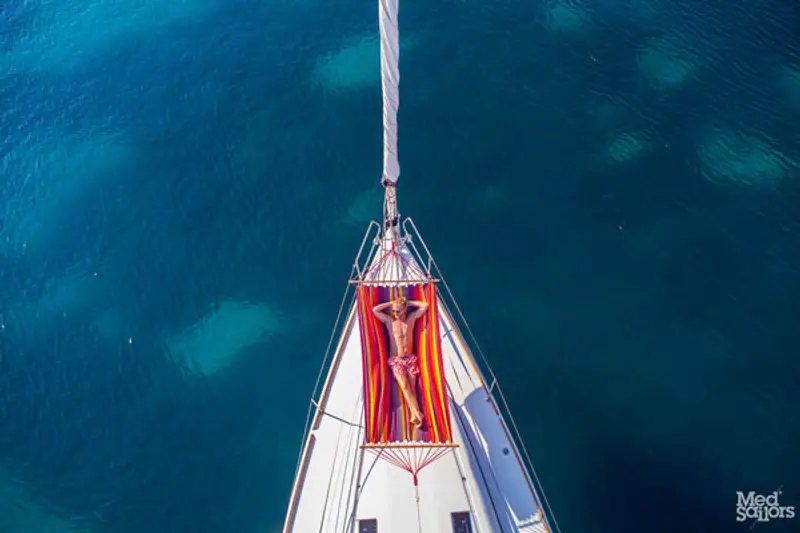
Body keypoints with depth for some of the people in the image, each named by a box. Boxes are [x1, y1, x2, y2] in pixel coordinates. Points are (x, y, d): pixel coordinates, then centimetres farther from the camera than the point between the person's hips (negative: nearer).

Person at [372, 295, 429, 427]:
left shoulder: (411, 318, 8)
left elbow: (425, 305, 7)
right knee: (404, 386, -21)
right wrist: (391, 303, -2)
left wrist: (408, 302, 6)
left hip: (410, 358, 2)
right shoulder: (389, 320, 3)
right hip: (396, 360, -2)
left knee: (411, 387, -13)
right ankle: (418, 414, -34)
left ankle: (414, 416, -22)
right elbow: (374, 310, -8)